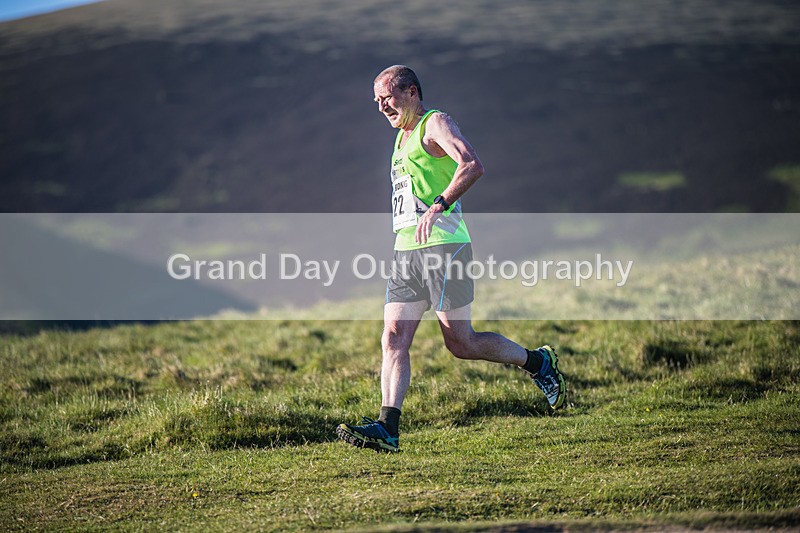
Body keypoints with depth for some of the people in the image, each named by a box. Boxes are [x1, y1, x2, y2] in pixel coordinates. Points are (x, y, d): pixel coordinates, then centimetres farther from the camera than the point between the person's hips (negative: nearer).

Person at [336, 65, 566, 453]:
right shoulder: (403, 137, 23)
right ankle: (387, 429, -9)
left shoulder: (435, 123, -5)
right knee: (393, 338, -4)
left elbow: (473, 166, -22)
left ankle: (537, 362, 16)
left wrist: (438, 206, -31)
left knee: (460, 343, -4)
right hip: (406, 250, 9)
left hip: (442, 246, -9)